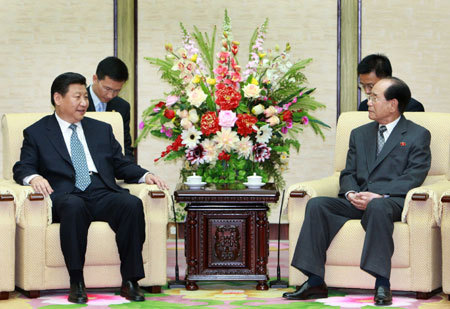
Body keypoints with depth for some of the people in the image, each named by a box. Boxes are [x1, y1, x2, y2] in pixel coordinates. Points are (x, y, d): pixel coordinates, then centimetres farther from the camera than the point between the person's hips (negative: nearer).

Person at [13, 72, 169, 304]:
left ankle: (130, 281, -29)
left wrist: (145, 175, 4)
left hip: (103, 194, 3)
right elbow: (22, 168, 7)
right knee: (74, 207, -40)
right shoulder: (37, 133, 17)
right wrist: (34, 177, -17)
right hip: (66, 195, -3)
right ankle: (76, 283, -34)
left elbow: (121, 165, 24)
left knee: (132, 204, -30)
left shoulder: (102, 130, 27)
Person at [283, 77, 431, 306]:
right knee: (317, 205, -21)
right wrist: (351, 193, -7)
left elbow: (414, 177, -6)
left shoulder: (418, 135, 7)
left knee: (377, 207, -40)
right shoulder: (359, 134, 24)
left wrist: (379, 195, -19)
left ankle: (382, 284, -41)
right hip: (356, 201, 5)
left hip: (392, 201, -5)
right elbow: (348, 174, 18)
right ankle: (315, 282, -25)